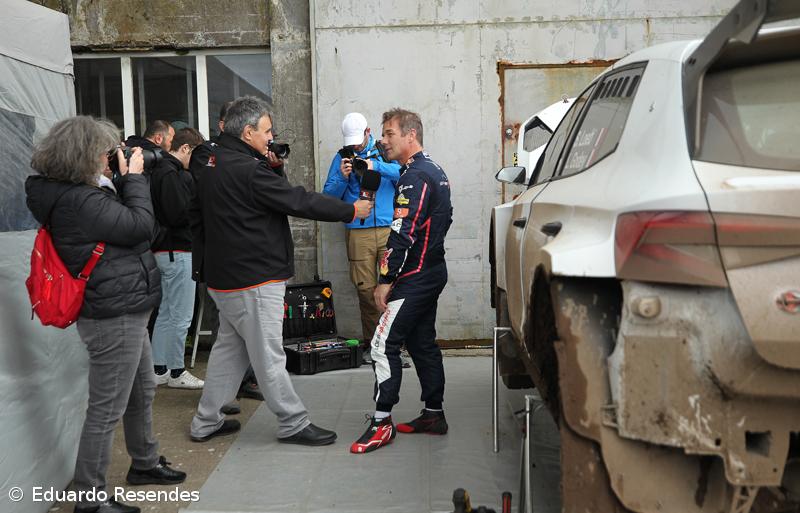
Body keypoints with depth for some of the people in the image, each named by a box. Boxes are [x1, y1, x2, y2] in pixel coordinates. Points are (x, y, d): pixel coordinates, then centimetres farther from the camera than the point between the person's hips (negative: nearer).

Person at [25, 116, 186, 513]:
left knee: (142, 393, 24)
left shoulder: (74, 194, 9)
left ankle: (145, 463, 42)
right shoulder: (79, 202, -22)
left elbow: (120, 221, 10)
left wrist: (125, 179, 1)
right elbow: (141, 225, -20)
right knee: (106, 410, 0)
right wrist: (134, 176, -9)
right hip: (114, 318, -11)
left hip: (123, 311, 11)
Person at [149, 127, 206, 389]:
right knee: (181, 316, -1)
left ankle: (158, 369, 23)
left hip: (165, 250, 11)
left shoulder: (161, 170, 15)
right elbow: (178, 215, -24)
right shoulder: (171, 174, -17)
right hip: (177, 250, -11)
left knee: (166, 312, 16)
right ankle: (176, 372, 9)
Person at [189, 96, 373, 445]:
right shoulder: (246, 169, -20)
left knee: (230, 347, 18)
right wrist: (351, 210, -9)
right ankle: (293, 424, 11)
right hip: (253, 278, -10)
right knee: (269, 355, -1)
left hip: (224, 274, 10)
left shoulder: (213, 163, 11)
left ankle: (206, 422, 26)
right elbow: (300, 201, -18)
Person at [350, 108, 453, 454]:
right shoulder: (435, 172, 15)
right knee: (422, 343, 15)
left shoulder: (415, 177, -18)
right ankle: (433, 415, 23)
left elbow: (403, 234, -23)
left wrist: (385, 279, -20)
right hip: (433, 272, 11)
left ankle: (382, 422, -5)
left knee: (384, 344, -9)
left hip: (414, 278, -11)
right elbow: (444, 220, 22)